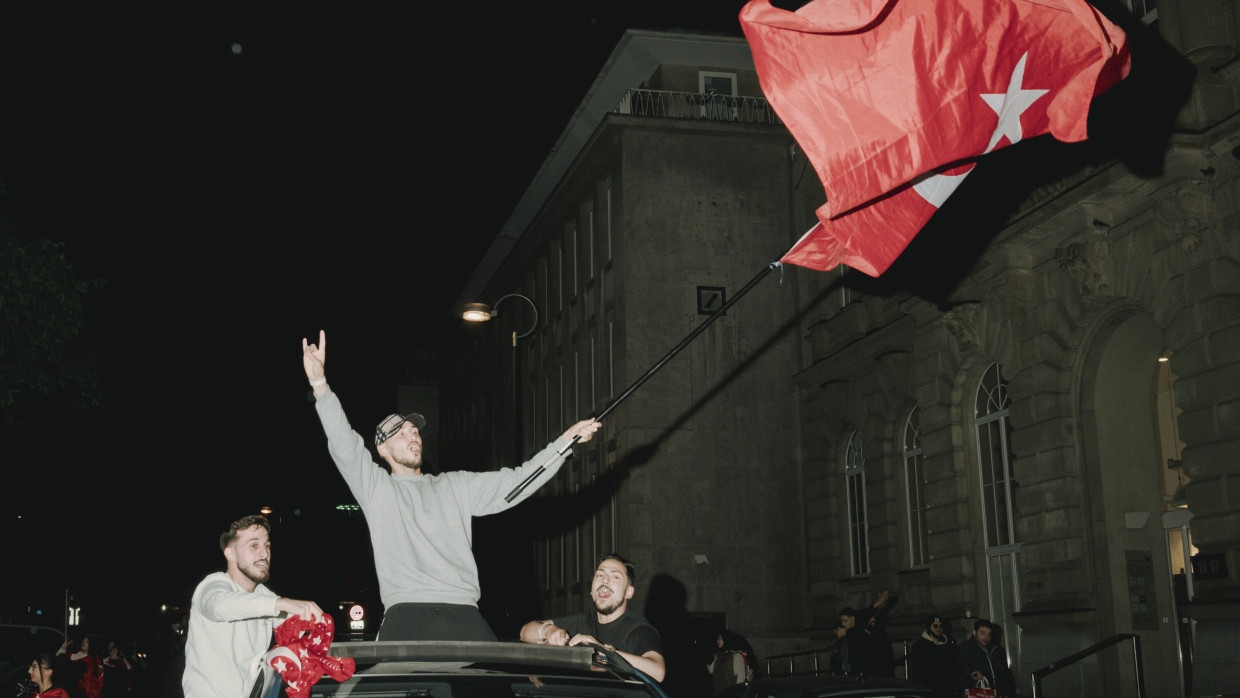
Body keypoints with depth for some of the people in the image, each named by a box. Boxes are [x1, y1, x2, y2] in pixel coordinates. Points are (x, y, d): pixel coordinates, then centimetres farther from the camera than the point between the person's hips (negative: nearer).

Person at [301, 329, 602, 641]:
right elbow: (344, 446, 1)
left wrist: (565, 441, 12)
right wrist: (319, 383, -11)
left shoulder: (457, 486, 25)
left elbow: (516, 482, 21)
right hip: (406, 616, -3)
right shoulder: (376, 487, 16)